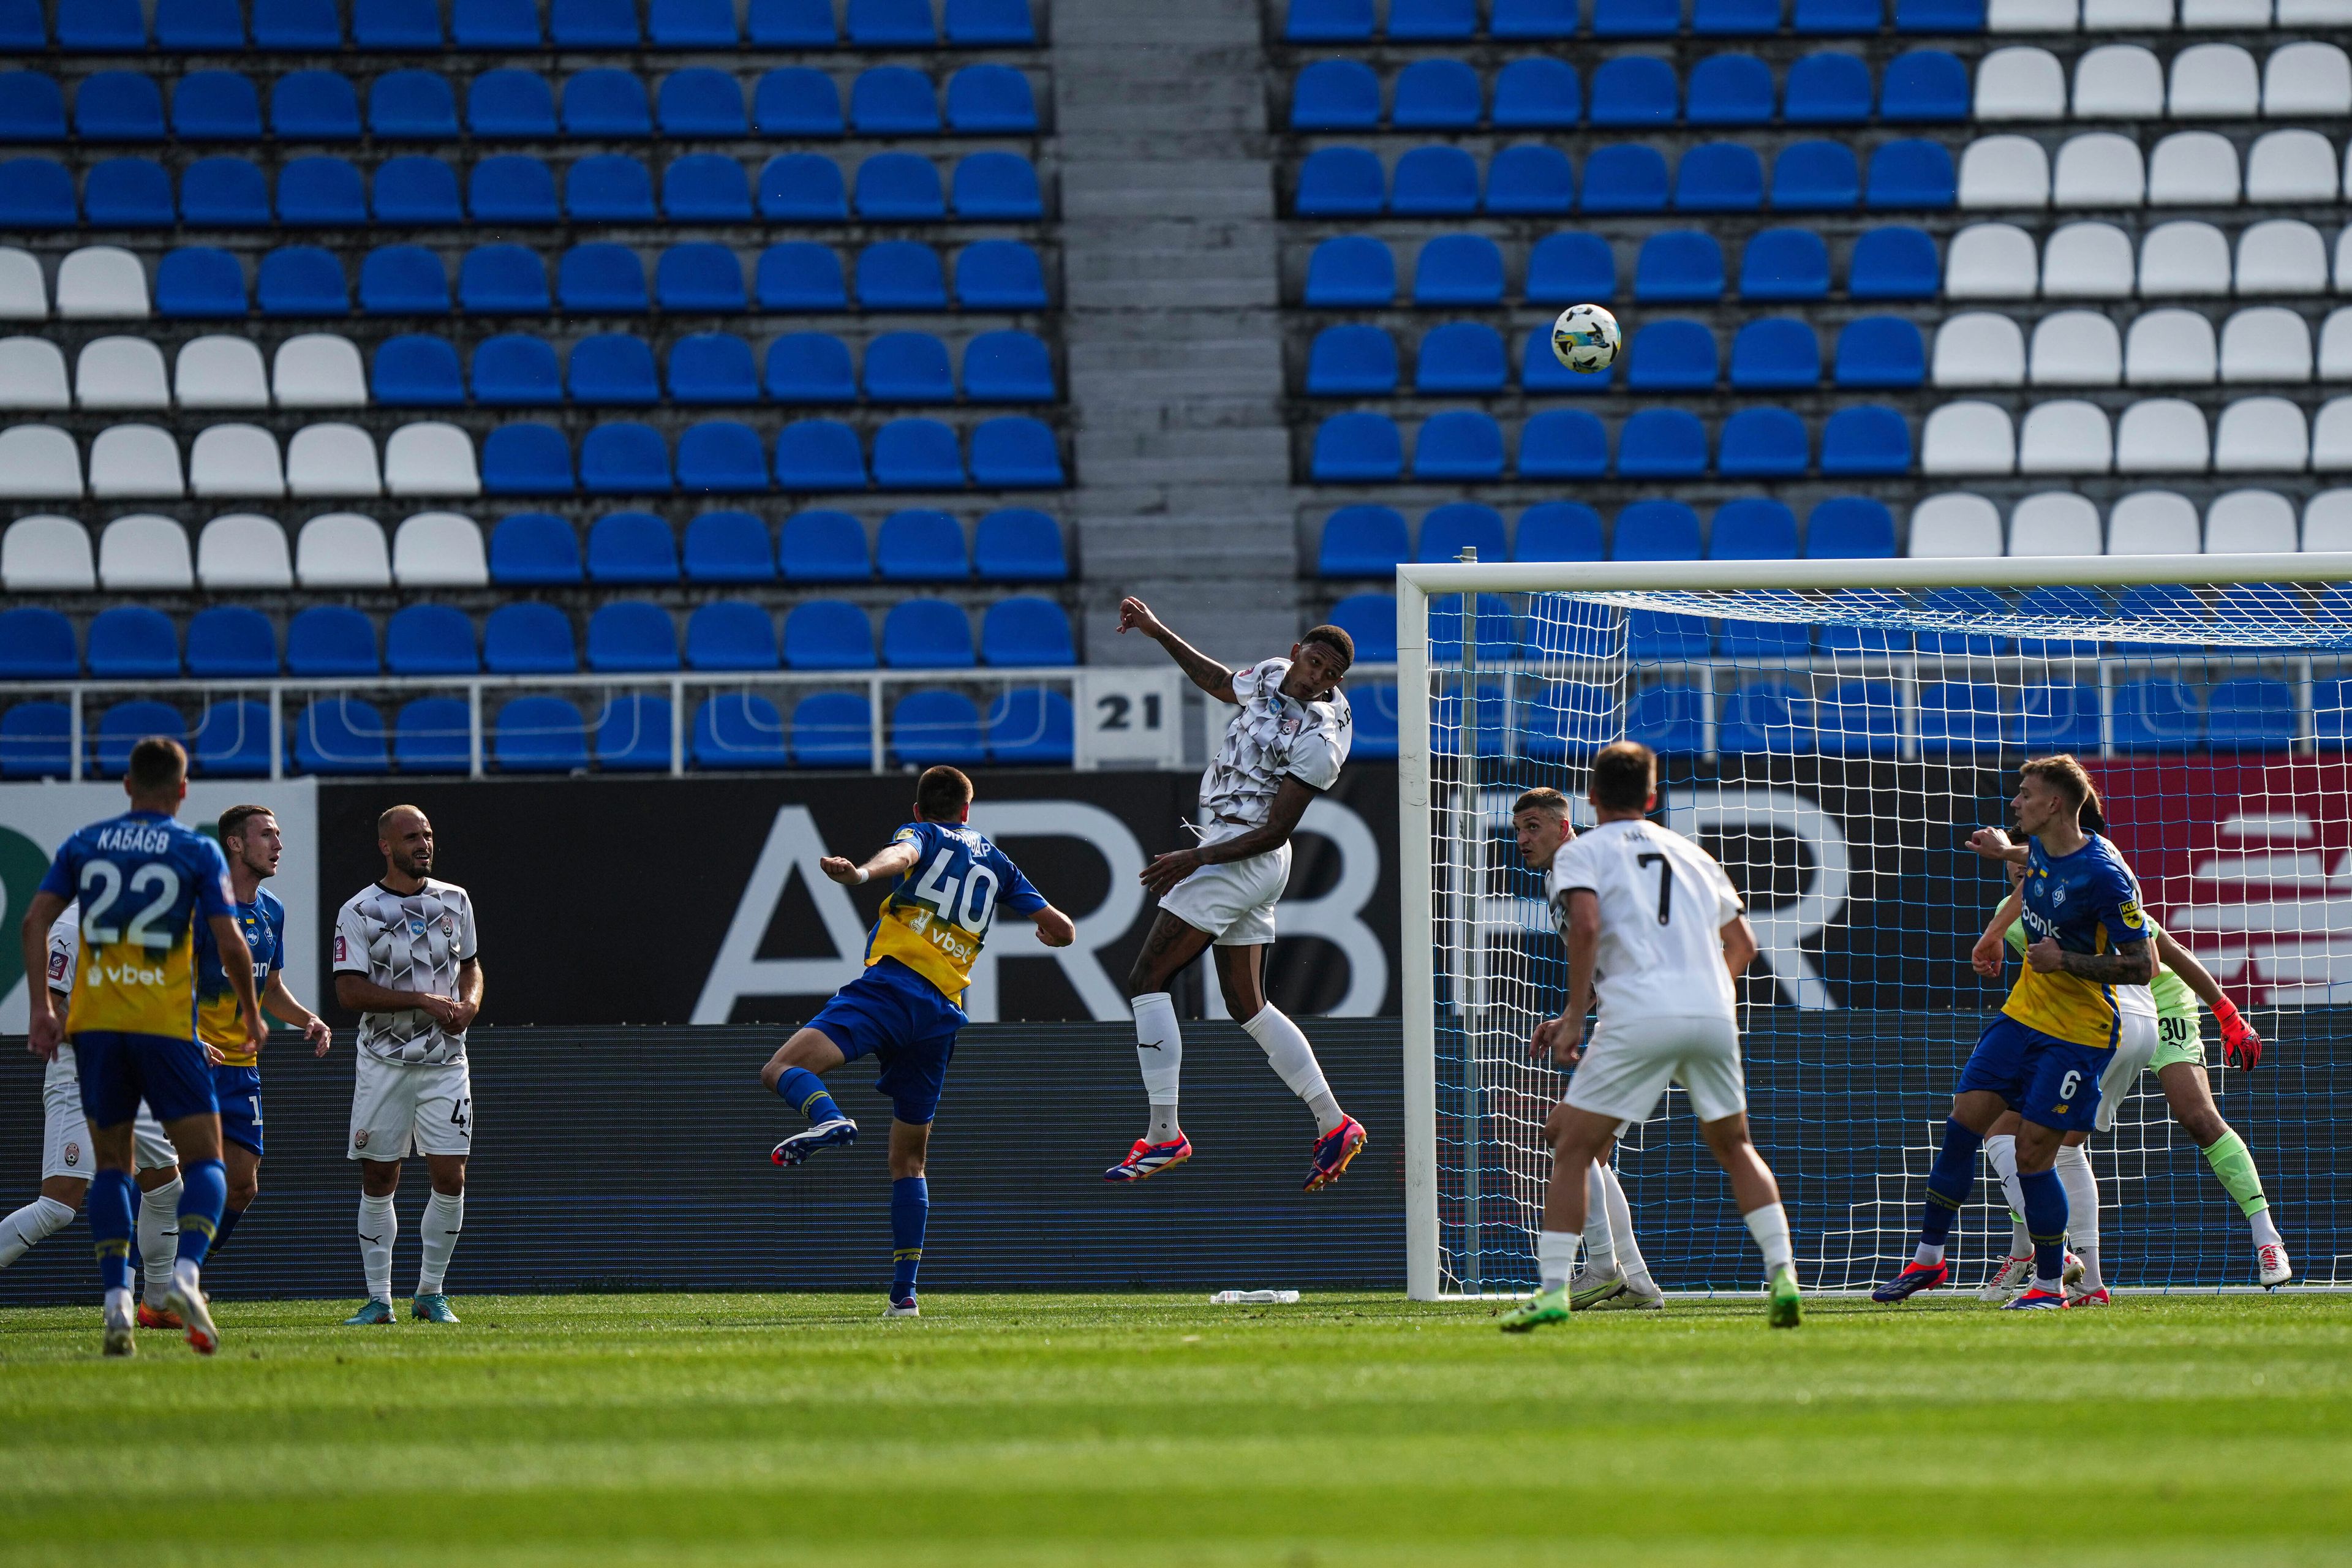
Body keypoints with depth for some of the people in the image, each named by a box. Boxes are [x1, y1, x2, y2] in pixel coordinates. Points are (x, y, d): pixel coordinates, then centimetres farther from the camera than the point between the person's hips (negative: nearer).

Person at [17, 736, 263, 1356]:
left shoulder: (85, 845, 11)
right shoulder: (198, 852, 2)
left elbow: (36, 920, 3)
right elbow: (228, 940, -4)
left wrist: (41, 1007, 5)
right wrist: (251, 1011, 11)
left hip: (94, 1023, 3)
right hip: (166, 1023, -3)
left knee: (112, 1162, 13)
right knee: (203, 1160, 3)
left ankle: (117, 1303, -1)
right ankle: (186, 1273, -23)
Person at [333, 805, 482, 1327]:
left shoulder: (454, 901, 7)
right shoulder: (359, 912, -6)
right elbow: (351, 990, -12)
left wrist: (468, 1003, -5)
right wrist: (424, 1000, -18)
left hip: (445, 1062, 2)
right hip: (384, 1063, -2)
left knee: (450, 1179, -4)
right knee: (378, 1181, 2)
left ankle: (431, 1293, 10)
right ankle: (378, 1299, 9)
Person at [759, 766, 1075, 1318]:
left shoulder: (923, 835, 12)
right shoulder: (998, 863, 25)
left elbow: (900, 855, -15)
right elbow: (1064, 931, 29)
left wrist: (862, 873, -36)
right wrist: (1048, 931, 53)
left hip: (894, 983, -5)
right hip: (943, 1013, 5)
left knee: (782, 1069, -19)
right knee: (908, 1159, 15)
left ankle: (828, 1119, -52)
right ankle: (904, 1293, 9)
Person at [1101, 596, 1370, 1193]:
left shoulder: (1318, 740, -20)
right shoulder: (1271, 675, 4)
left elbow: (1275, 832, -19)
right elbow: (1220, 682, 28)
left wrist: (1197, 859, -23)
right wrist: (1158, 632, 25)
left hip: (1244, 855, -9)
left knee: (1148, 981, -9)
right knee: (1248, 1007, 13)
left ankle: (1164, 1136, -11)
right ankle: (1334, 1125, 15)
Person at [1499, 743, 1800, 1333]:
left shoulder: (1581, 854, 9)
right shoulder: (1691, 855, 25)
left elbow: (1586, 925, -9)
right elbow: (1742, 942, 27)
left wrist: (1574, 1018, -5)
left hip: (1638, 1019, -4)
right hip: (1714, 1015, 4)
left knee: (1572, 1147, 5)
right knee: (1734, 1147, 21)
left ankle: (1554, 1289, -5)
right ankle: (1783, 1274, 7)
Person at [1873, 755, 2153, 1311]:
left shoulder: (2104, 874, -21)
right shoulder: (2041, 852, 3)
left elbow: (2143, 966, -20)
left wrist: (2065, 961, -23)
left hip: (2079, 1031, -8)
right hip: (2023, 1014, 8)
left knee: (2033, 1152, -7)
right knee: (1964, 1121, 0)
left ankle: (2050, 1284, 9)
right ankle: (1928, 1259, 10)